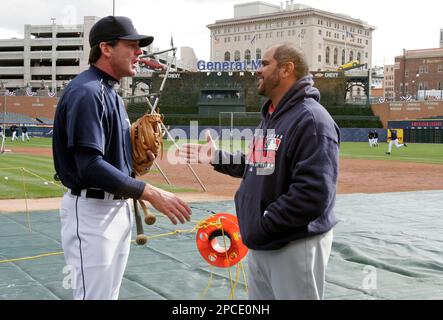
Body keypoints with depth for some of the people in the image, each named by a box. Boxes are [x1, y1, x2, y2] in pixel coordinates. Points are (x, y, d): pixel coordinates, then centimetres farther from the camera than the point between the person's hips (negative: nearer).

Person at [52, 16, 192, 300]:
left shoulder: (111, 93, 14)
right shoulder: (86, 92, -17)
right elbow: (90, 166, -26)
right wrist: (150, 193, -29)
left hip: (119, 206, 10)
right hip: (91, 209, -10)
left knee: (110, 294, 17)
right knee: (94, 295, -4)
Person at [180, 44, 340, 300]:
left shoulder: (312, 120, -20)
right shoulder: (270, 117, 14)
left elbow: (312, 196, -28)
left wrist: (260, 225, -22)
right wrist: (217, 158, 13)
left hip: (296, 247, -9)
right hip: (261, 244, 10)